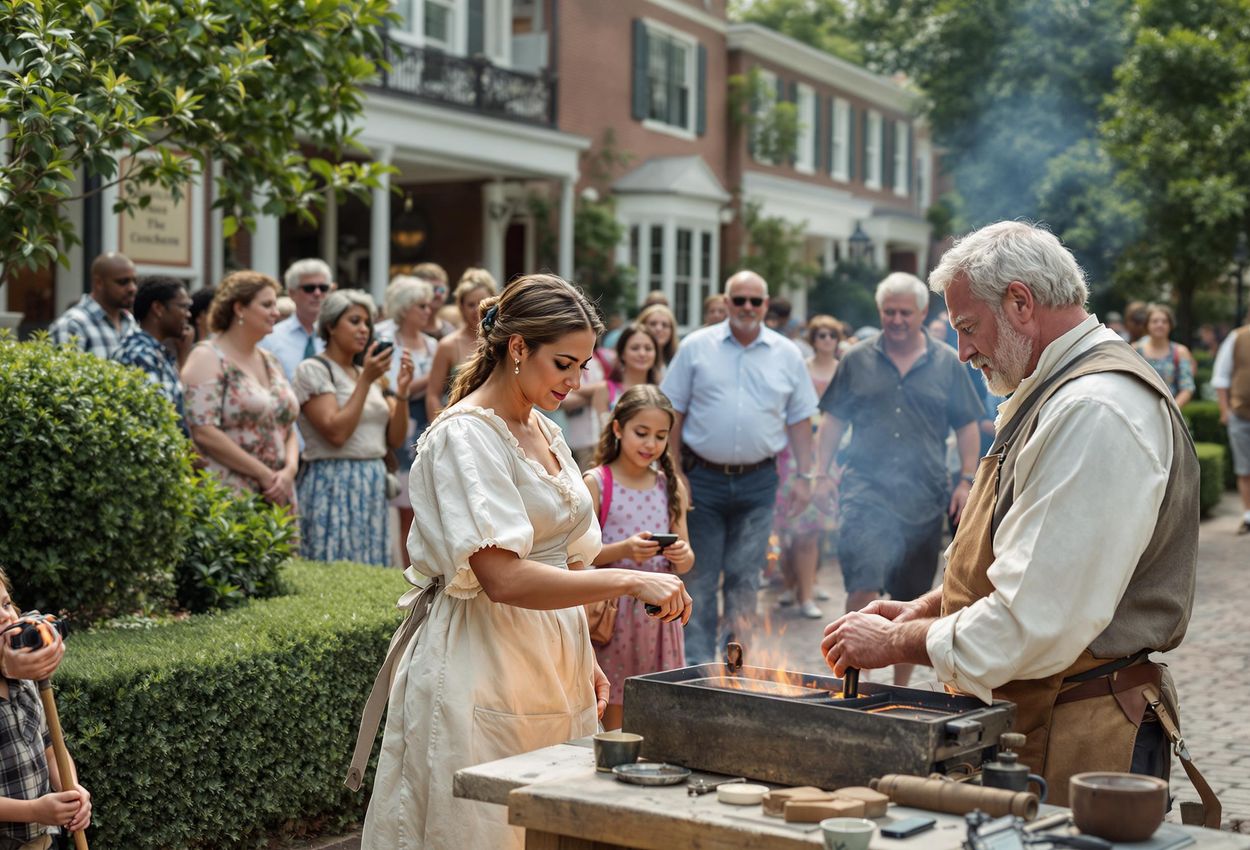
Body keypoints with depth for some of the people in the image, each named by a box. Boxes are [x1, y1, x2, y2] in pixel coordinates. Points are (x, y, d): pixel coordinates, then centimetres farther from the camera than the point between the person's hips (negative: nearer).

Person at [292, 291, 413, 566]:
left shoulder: (370, 372, 15)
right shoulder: (313, 370, -5)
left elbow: (395, 439, 9)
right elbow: (336, 433, -17)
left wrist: (402, 390, -4)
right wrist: (365, 381, -16)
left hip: (373, 486, 7)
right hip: (333, 486, -7)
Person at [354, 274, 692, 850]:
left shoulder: (543, 431, 14)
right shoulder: (465, 435, -14)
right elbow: (504, 578, -24)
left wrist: (583, 661, 15)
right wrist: (629, 581, -26)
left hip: (548, 670, 8)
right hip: (482, 681, -8)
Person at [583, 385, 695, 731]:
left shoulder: (671, 486, 9)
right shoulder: (597, 483, -4)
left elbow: (685, 563, 11)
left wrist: (683, 555, -11)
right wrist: (623, 550, -23)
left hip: (659, 613, 4)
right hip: (612, 612, -4)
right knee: (614, 721, 0)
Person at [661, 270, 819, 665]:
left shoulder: (787, 355, 6)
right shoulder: (697, 347, 1)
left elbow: (800, 420, 10)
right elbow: (673, 413, 2)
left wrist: (804, 476, 5)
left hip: (758, 482, 1)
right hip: (703, 479, -1)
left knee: (745, 576, 5)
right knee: (699, 577, 3)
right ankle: (698, 661, 10)